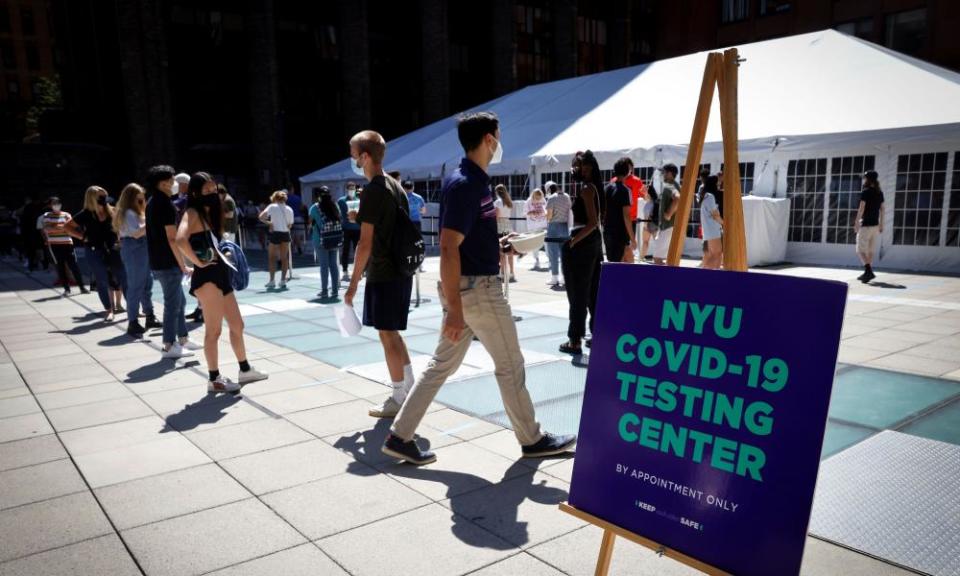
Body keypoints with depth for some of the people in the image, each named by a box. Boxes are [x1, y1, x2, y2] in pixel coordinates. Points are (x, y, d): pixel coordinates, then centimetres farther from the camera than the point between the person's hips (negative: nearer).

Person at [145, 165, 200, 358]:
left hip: (158, 261, 10)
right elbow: (172, 239, -20)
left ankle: (183, 339, 26)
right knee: (172, 304, -1)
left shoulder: (152, 203, 14)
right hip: (168, 263, -10)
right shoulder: (166, 204, -16)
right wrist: (183, 266, -17)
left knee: (179, 301, 18)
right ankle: (169, 347, 5)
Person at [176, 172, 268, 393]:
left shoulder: (210, 213, 16)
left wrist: (224, 255, 8)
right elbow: (181, 240, -30)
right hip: (206, 277, -9)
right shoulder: (193, 213, -11)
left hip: (220, 274, 9)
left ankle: (245, 370, 31)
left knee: (237, 325, 17)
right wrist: (198, 262, -20)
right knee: (214, 330, -2)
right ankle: (214, 379, 8)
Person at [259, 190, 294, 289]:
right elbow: (290, 225, 7)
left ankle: (272, 281, 3)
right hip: (286, 234, 3)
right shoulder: (289, 209, 6)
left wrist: (269, 223, 1)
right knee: (284, 258, 9)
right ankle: (283, 281, 11)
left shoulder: (272, 206, -3)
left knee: (272, 258, 5)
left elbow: (261, 217, -11)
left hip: (275, 233, -3)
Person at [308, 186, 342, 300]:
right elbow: (339, 221, 11)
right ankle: (335, 290, 10)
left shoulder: (315, 207, -6)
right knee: (333, 264, 7)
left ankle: (324, 291, 2)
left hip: (321, 240, -3)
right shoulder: (335, 206, 4)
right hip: (335, 239, 3)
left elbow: (310, 221, 2)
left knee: (324, 265, 0)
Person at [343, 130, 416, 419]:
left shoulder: (373, 190, -15)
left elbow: (366, 243, -17)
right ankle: (410, 389, 25)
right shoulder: (396, 186, 11)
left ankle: (398, 400, 11)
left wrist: (353, 284, -13)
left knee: (387, 335, 1)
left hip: (383, 275, -9)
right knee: (392, 333, 18)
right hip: (401, 271, 9)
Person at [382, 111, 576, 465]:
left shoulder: (473, 181, 12)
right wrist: (454, 310, -26)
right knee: (510, 365, 5)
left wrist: (500, 245, 21)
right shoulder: (465, 184, -18)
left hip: (466, 287, 10)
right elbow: (448, 248, -24)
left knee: (442, 363, 13)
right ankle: (532, 440, 22)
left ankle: (400, 436, 17)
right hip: (477, 289, -10)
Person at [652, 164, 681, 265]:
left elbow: (677, 198, -33)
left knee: (657, 257, -7)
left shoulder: (668, 187, -14)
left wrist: (669, 214, -24)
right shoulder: (676, 186, 16)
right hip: (673, 225, 10)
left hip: (668, 226, -10)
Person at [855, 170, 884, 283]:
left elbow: (861, 208, -14)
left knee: (860, 250, -4)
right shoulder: (880, 193, 10)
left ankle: (869, 270, -20)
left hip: (865, 224, -7)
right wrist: (881, 224, 15)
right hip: (875, 225, 7)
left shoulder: (865, 192, -10)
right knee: (870, 250, 12)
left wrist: (856, 222, -10)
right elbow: (882, 209, 11)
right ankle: (867, 273, 16)